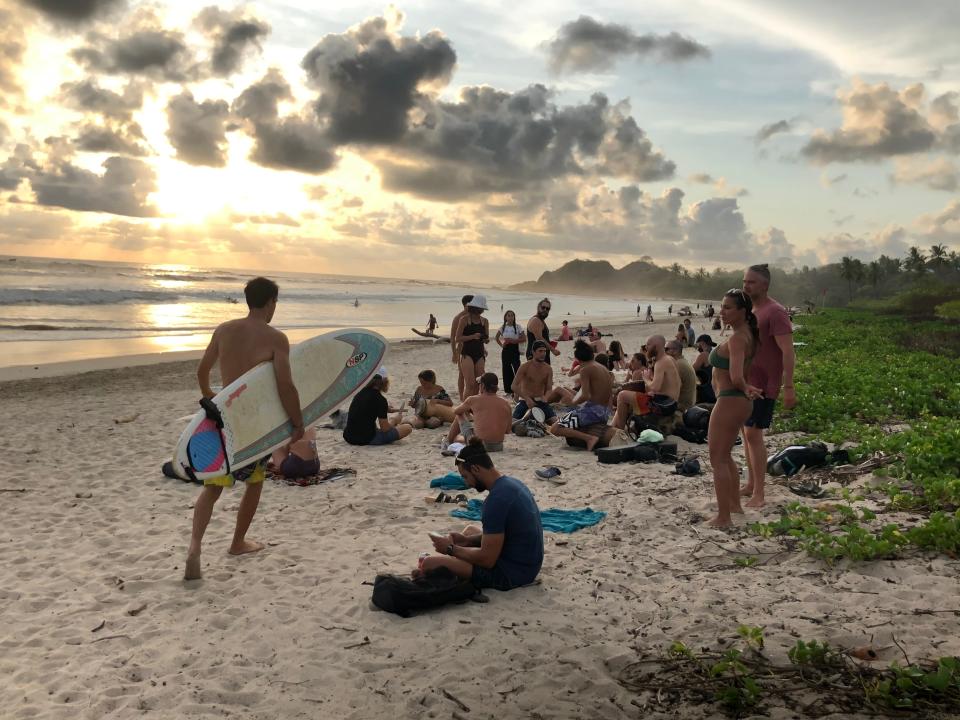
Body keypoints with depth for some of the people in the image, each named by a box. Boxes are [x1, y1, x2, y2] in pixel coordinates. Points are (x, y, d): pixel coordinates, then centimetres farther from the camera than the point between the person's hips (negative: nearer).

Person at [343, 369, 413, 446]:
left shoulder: (360, 393, 8)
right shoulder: (380, 400, -14)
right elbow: (385, 428, -10)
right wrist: (395, 421, 10)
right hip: (366, 439, -8)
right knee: (408, 427, 0)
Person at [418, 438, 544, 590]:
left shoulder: (497, 498, -25)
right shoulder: (510, 482, 5)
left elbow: (487, 560, -23)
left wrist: (451, 548, -9)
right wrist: (467, 540, 10)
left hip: (512, 574, -10)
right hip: (527, 563, 10)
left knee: (430, 563, -13)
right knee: (471, 529, 30)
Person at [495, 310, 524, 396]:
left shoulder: (517, 327, -1)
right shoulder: (502, 327, 8)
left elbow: (524, 339, -5)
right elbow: (497, 338, 21)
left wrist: (513, 340, -15)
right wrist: (501, 344, 5)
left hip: (514, 349, -3)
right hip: (505, 350, 3)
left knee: (517, 368, -15)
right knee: (506, 370, 5)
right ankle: (508, 389, 14)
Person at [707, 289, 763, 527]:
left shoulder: (736, 339, -22)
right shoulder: (748, 334, 8)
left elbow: (736, 377, -32)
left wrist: (745, 389, -14)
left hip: (729, 402, -10)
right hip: (741, 401, 10)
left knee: (718, 460, 0)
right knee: (725, 456, 23)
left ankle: (723, 517, 6)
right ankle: (734, 505, 36)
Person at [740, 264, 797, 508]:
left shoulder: (775, 312, -15)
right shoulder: (750, 310, 13)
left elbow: (788, 352, -20)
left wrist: (789, 387, -25)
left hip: (762, 385, -9)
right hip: (745, 382, 9)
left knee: (754, 434, -9)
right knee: (746, 432, 13)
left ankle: (758, 494, -2)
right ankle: (751, 484, 24)